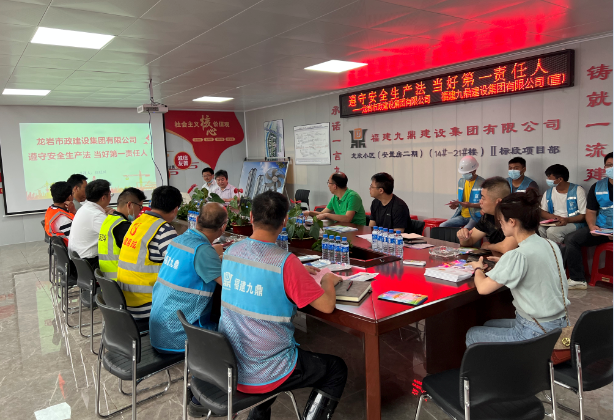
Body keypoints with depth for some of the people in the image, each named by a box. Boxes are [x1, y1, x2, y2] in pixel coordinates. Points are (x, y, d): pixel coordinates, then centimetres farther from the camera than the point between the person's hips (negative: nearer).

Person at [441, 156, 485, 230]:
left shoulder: (482, 183, -11)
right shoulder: (461, 181, 11)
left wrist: (470, 205, -21)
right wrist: (456, 204, 1)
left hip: (475, 216, -6)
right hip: (462, 216, 7)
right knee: (442, 226, -12)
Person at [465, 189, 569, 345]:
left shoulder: (518, 256, -25)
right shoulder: (552, 245, 0)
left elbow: (483, 288, -21)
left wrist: (478, 268, -1)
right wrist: (505, 264, 11)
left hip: (536, 335, -8)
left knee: (472, 334, 10)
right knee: (489, 324, 26)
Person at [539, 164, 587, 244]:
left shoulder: (577, 191, -4)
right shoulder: (548, 192, 12)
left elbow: (584, 215, -7)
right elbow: (542, 212, 14)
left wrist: (567, 220, -24)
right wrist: (553, 217, -9)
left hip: (574, 222, -4)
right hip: (554, 223, 5)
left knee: (552, 231, -34)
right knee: (539, 229, -28)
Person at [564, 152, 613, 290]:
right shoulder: (597, 187, 11)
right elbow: (590, 212, 14)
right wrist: (592, 226, -7)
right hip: (601, 229, 4)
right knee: (571, 239, -15)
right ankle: (577, 280, -11)